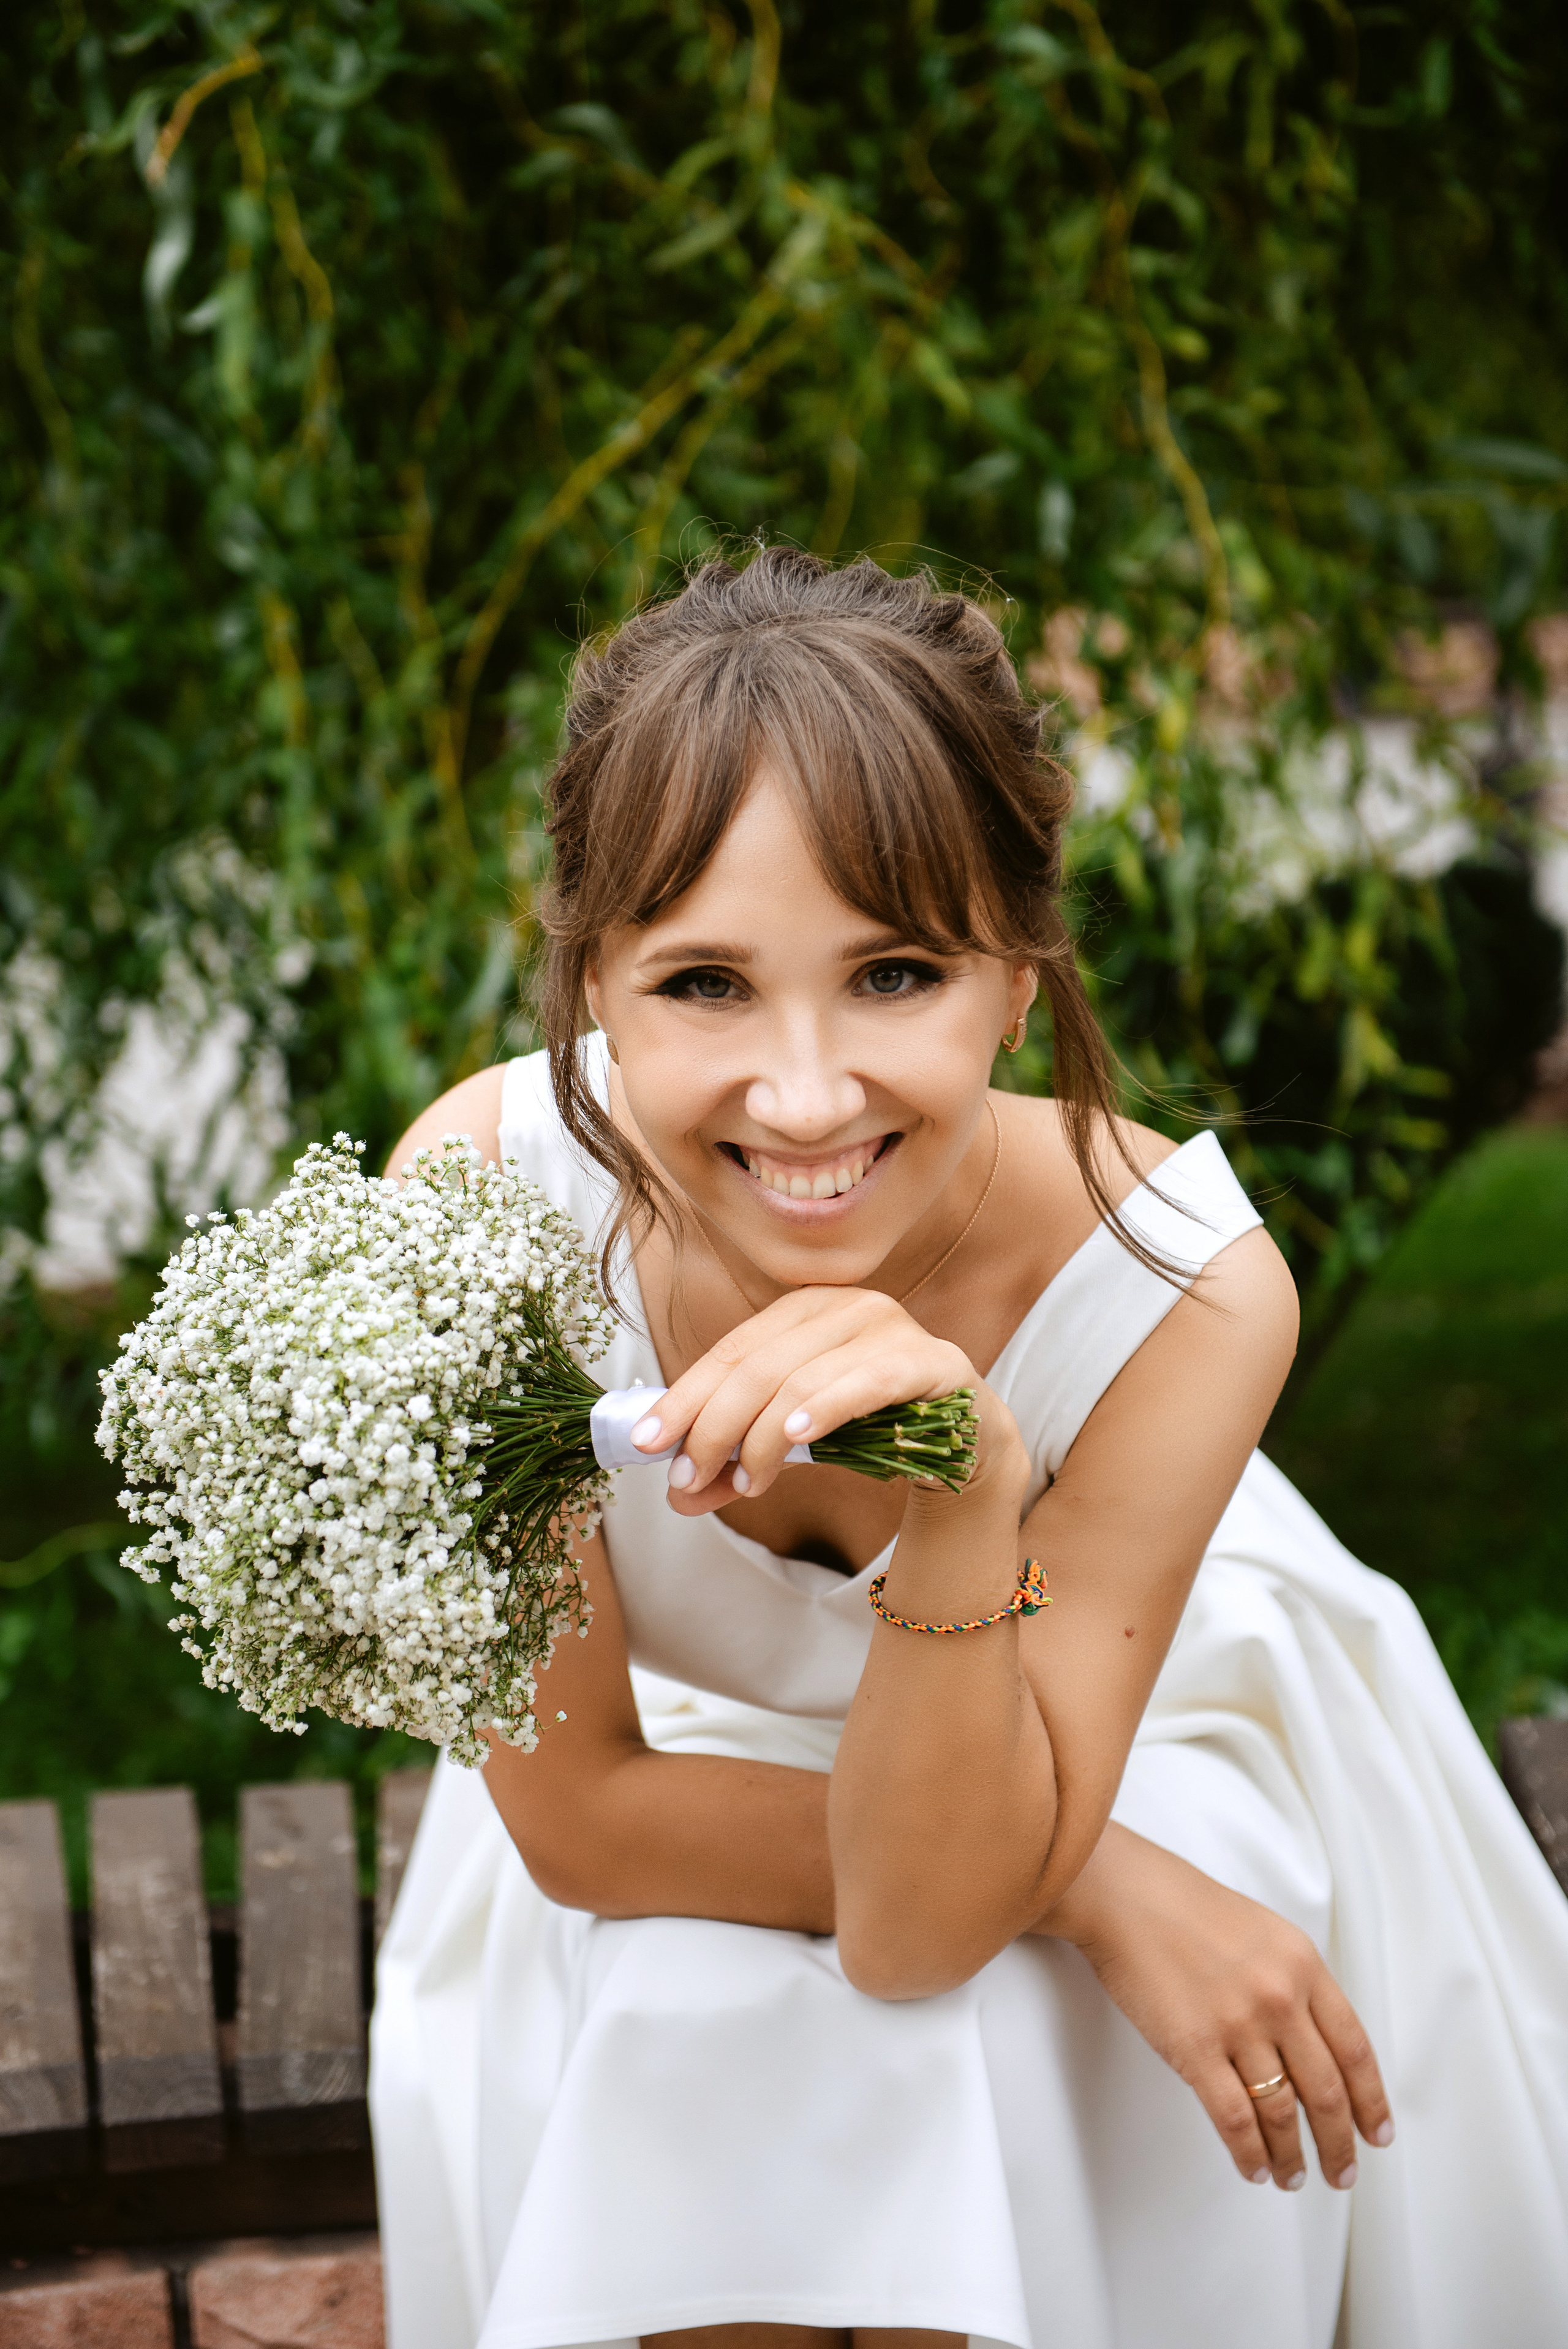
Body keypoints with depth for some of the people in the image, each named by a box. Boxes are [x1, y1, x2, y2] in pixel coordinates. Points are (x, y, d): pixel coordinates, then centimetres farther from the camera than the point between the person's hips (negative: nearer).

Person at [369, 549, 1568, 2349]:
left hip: (1132, 1723, 0)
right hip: (694, 1759, 0)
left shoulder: (1181, 1291, -33)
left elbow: (923, 1921, -30)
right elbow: (575, 1814, -21)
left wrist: (969, 1507, -47)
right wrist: (1096, 1888, -25)